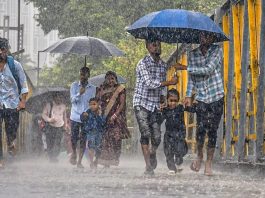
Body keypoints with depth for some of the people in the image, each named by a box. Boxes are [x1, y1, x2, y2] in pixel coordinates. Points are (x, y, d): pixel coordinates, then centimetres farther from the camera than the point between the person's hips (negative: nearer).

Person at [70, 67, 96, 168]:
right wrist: (79, 93, -23)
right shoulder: (74, 85, 2)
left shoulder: (92, 88, 4)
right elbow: (73, 100, -5)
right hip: (75, 116, 0)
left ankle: (79, 161, 6)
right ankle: (74, 153, 26)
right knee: (74, 138, -3)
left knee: (83, 140, -1)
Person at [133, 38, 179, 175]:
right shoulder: (143, 63, -8)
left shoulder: (163, 65, 12)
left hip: (155, 105, 5)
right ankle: (149, 166, -12)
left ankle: (153, 154, 31)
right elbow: (149, 83, -18)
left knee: (157, 137, -2)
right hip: (142, 103, -5)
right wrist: (169, 82, -18)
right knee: (146, 134, -14)